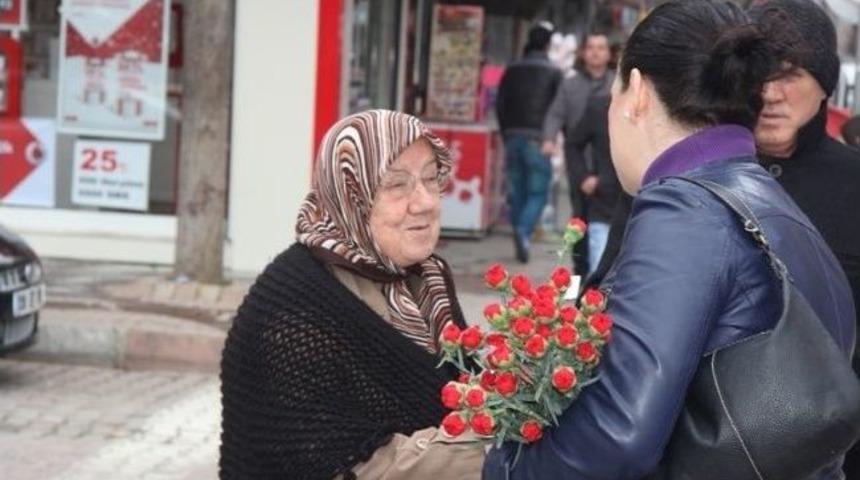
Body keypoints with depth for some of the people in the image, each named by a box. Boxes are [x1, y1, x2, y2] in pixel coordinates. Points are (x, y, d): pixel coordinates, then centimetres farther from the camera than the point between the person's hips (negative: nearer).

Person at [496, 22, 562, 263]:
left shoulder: (512, 71, 10)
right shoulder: (553, 72, -3)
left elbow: (499, 105, 10)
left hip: (513, 137, 4)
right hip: (538, 139, -4)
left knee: (517, 193, 11)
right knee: (538, 192, 0)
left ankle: (520, 240, 12)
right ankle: (524, 231, -22)